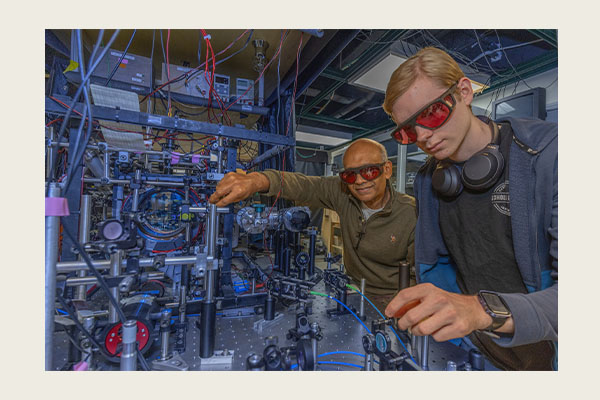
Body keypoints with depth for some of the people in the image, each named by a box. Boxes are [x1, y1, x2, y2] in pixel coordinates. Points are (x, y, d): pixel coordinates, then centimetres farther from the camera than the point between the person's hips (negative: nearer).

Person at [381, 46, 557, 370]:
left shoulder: (548, 153, -19)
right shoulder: (427, 181, -5)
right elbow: (434, 266, 2)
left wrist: (486, 310, -40)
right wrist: (467, 338, -8)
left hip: (545, 349, -3)